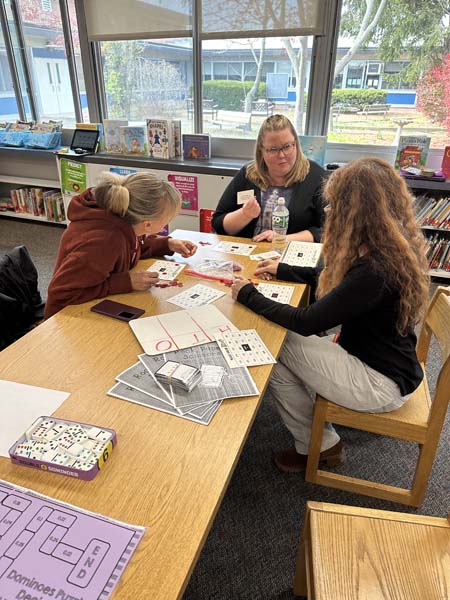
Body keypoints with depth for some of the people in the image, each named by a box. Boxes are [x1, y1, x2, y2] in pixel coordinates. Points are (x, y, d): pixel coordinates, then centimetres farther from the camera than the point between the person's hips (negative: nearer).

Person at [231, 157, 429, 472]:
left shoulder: (376, 270, -32)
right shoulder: (395, 250, -1)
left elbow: (306, 322, -26)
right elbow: (336, 281, 15)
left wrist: (248, 295, -14)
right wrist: (283, 270, 17)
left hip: (382, 383, -9)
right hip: (381, 358, 9)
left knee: (276, 354, -6)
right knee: (283, 343, 3)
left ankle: (317, 447, 15)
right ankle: (321, 440, 18)